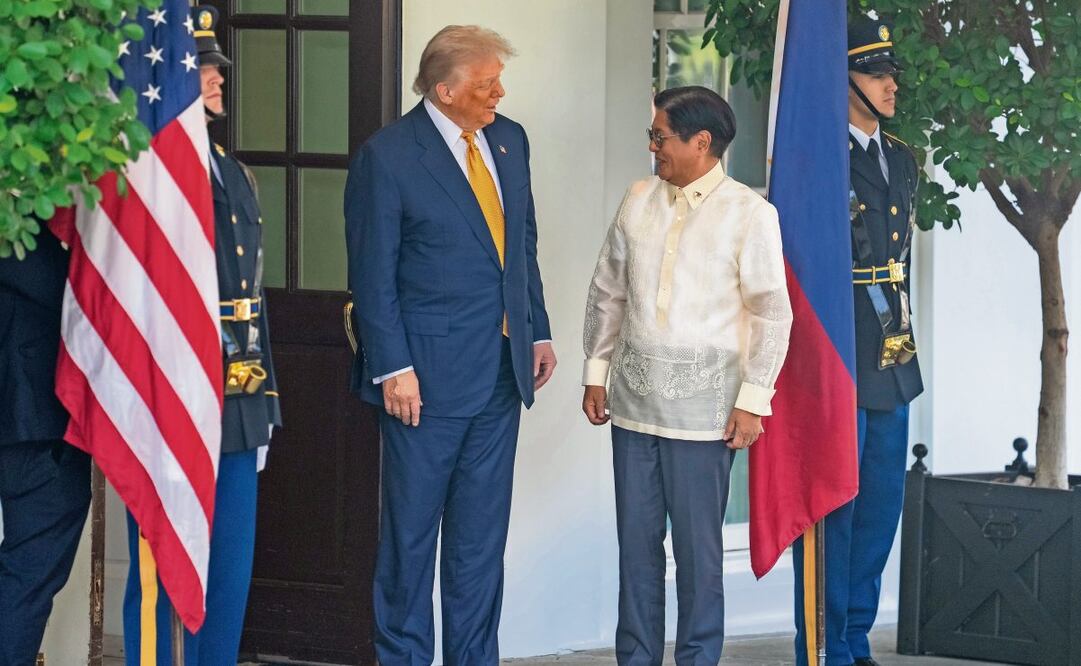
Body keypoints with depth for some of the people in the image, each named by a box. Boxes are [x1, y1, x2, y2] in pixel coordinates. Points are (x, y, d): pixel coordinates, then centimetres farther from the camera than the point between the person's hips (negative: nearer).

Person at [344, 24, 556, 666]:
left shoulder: (510, 139, 9)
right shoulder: (387, 155, -10)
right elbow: (374, 274, -10)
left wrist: (539, 331, 13)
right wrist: (393, 367, -14)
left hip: (501, 371, 6)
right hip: (428, 372, -6)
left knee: (483, 533, 10)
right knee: (411, 531, 4)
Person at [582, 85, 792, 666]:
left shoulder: (750, 214, -8)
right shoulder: (639, 200, 8)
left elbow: (773, 314, -7)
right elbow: (607, 292, 16)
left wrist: (752, 400, -10)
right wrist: (596, 372, 14)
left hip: (702, 401, -5)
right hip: (635, 394, 5)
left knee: (698, 547, 1)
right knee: (637, 539, 10)